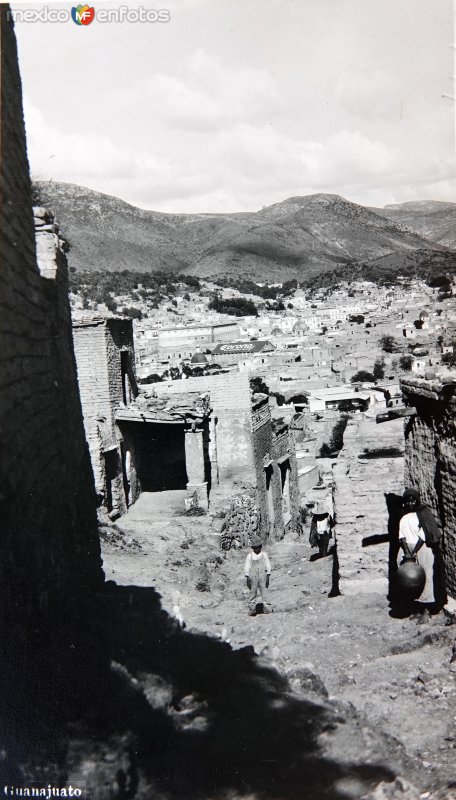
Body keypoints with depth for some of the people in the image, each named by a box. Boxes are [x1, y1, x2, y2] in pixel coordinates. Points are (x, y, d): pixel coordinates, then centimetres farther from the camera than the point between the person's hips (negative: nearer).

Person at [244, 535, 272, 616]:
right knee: (253, 593, 0)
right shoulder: (250, 556, -1)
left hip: (262, 576, 0)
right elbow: (247, 567, 2)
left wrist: (268, 577, 0)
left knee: (264, 593, -3)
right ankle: (251, 610, 4)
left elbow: (268, 566, 4)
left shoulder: (264, 555, 1)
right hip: (253, 577, 0)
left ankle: (266, 609, 0)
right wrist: (247, 578, -3)